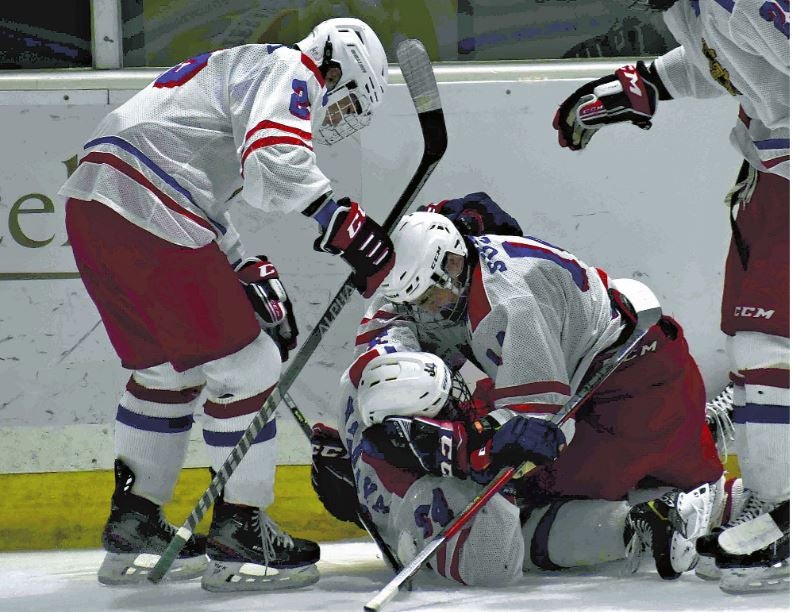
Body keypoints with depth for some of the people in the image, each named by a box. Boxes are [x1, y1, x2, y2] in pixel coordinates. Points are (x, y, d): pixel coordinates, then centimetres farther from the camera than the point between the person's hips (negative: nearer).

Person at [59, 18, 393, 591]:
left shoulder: (244, 69, 32)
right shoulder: (288, 69, 1)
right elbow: (275, 162, -19)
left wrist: (251, 275, 23)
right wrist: (344, 224, -13)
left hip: (91, 202, 10)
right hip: (146, 211, -10)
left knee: (168, 368, 23)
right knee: (245, 366, -2)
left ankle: (132, 524, 29)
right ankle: (238, 535, 3)